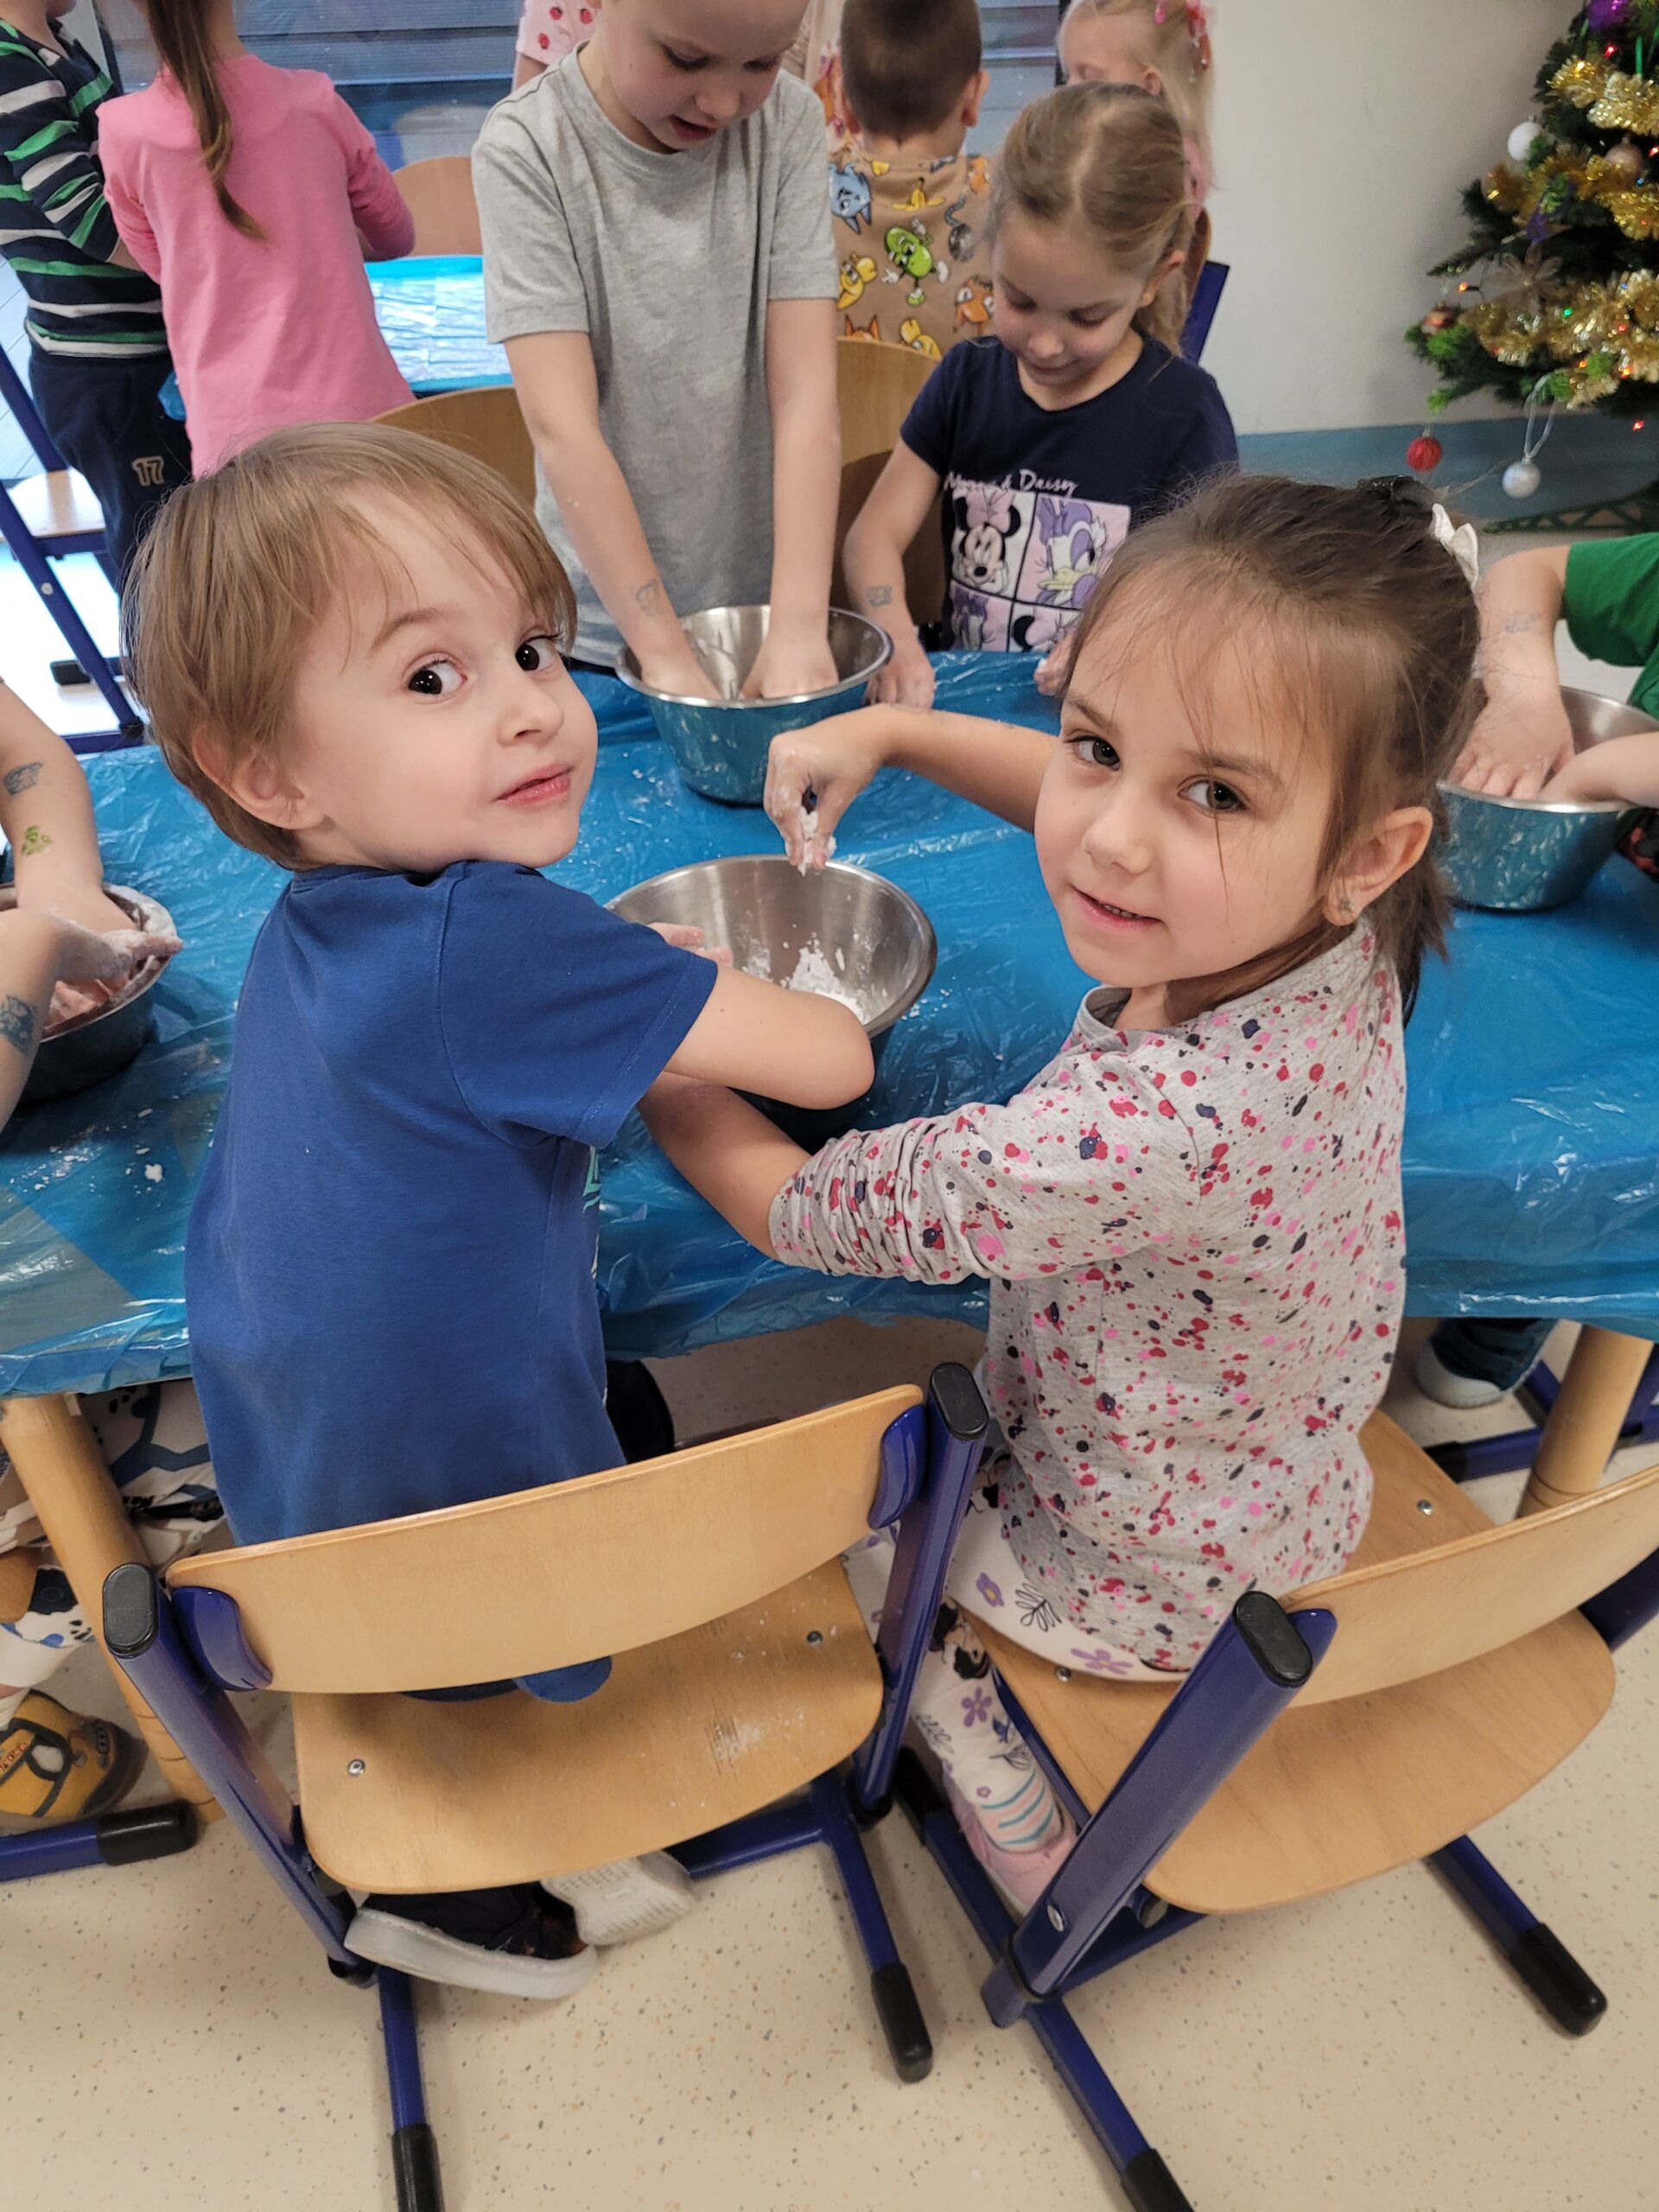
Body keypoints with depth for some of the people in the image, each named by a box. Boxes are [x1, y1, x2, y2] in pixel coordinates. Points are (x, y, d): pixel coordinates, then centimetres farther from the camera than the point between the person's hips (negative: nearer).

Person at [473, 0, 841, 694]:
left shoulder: (787, 125, -6)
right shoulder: (526, 150, -14)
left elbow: (805, 394, -14)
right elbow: (562, 427, -21)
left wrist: (799, 626, -24)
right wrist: (666, 653, -27)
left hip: (764, 591, 2)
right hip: (606, 628, -2)